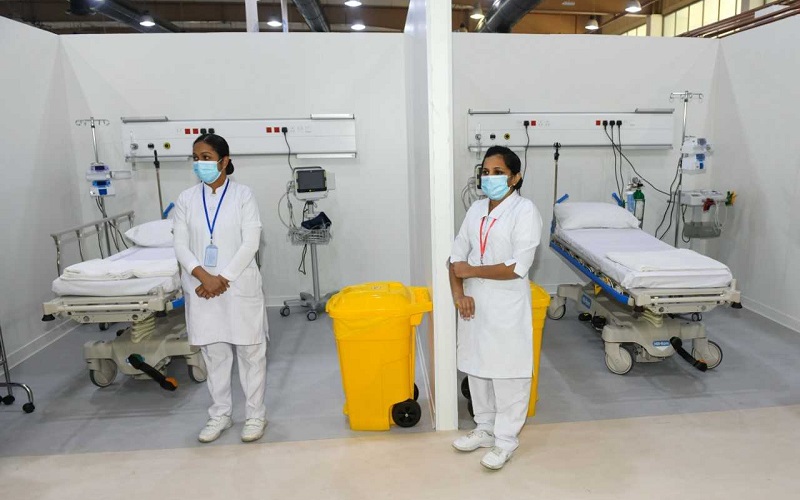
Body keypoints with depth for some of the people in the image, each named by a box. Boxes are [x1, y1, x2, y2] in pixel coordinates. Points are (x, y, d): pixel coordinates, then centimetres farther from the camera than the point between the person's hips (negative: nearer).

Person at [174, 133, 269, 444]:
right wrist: (204, 276, -15)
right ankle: (220, 414, 29)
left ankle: (255, 414, 21)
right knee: (213, 353, 13)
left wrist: (223, 278, -15)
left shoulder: (243, 195, -4)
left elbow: (250, 243, -10)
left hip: (240, 286, -3)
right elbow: (181, 245, 0)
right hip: (202, 289, 3)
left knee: (250, 351, 6)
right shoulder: (186, 200, 4)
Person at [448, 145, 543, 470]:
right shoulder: (476, 209, 6)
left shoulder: (525, 211, -14)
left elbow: (518, 267, -21)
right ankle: (485, 429, 36)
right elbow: (457, 255, 6)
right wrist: (458, 293, -9)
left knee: (508, 374, 7)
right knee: (477, 368, 17)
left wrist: (471, 271, -14)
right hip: (474, 304, 7)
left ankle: (506, 440, 24)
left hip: (507, 308, -7)